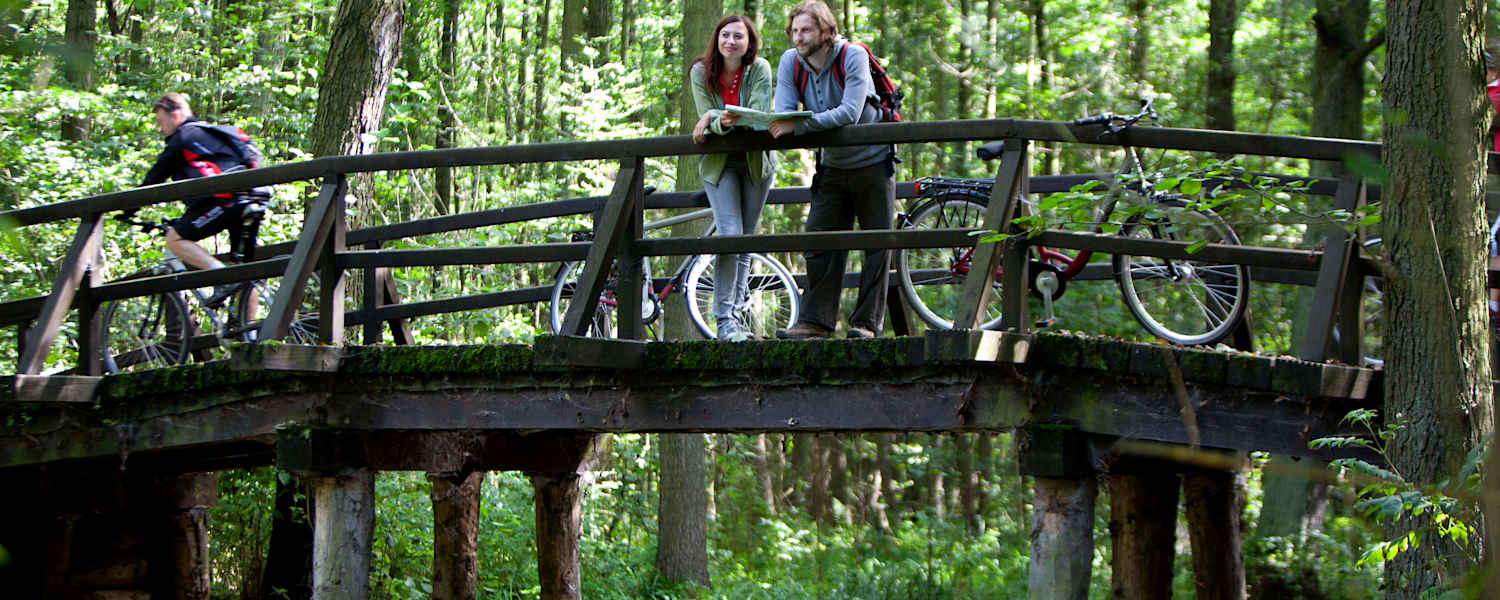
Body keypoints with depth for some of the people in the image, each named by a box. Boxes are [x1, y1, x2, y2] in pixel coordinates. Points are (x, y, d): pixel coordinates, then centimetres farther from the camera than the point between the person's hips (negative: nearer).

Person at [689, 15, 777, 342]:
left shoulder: (759, 69, -11)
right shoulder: (701, 72, -9)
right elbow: (707, 121, -15)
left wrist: (713, 116, -31)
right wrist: (722, 122, -38)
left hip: (755, 161, 1)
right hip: (718, 163, -1)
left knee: (746, 238, 7)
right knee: (730, 235, -15)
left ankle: (737, 307, 20)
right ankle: (726, 320, -14)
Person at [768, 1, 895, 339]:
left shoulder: (853, 57, -21)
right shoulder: (790, 62, -6)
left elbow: (850, 113, -31)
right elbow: (783, 115, -12)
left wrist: (798, 125, -37)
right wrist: (778, 125, -37)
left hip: (872, 162, -4)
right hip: (832, 166, 4)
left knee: (877, 244, -2)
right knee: (820, 244, -1)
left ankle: (868, 322, 3)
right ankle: (815, 321, 1)